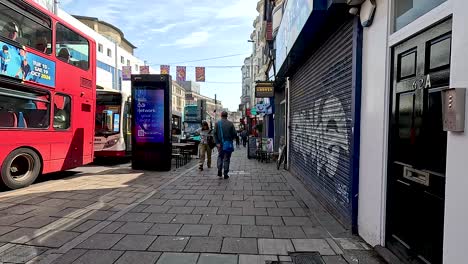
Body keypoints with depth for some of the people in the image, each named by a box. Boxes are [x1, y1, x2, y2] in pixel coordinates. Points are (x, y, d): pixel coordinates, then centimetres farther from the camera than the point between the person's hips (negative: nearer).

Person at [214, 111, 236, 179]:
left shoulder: (217, 123, -1)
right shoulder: (230, 123, -3)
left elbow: (215, 134, -6)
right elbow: (234, 134, -3)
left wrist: (217, 143, -6)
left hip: (220, 144, 1)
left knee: (220, 157, 17)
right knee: (227, 158, 5)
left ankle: (219, 171, 4)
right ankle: (226, 174, 7)